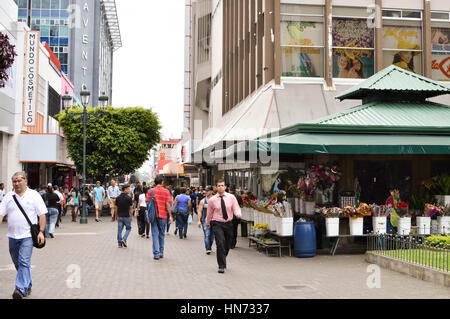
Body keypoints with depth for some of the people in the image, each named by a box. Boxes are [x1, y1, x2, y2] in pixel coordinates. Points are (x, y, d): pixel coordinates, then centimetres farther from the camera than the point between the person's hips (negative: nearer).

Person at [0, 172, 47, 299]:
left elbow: (42, 215, -1)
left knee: (24, 262, -15)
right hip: (12, 236, 5)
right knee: (17, 263, 13)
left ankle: (20, 289, -17)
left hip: (27, 235, -4)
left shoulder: (34, 195, 1)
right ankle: (27, 286, 28)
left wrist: (41, 231, -9)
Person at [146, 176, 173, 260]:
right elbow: (168, 204, -7)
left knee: (155, 234, 3)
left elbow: (147, 202, -1)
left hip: (153, 215, 0)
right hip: (163, 215, 0)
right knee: (162, 234, 14)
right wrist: (170, 216, -3)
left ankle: (156, 253, -3)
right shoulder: (166, 191, -4)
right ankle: (161, 252, 20)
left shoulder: (150, 191, -1)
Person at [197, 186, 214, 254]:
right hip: (205, 220, -2)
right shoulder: (203, 201, 2)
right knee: (207, 235, -12)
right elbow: (199, 211, 1)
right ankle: (208, 249, -10)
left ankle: (210, 247, 29)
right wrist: (199, 220, -7)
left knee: (212, 236, 10)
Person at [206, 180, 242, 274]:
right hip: (217, 224, -3)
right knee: (220, 243, -18)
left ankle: (222, 262, 38)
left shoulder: (231, 197, 0)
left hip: (228, 223, 3)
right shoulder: (212, 200, -2)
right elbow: (209, 213, 12)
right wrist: (207, 223, 24)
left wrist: (238, 213, -22)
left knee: (227, 245, 12)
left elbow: (236, 208, 1)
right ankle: (221, 266, -11)